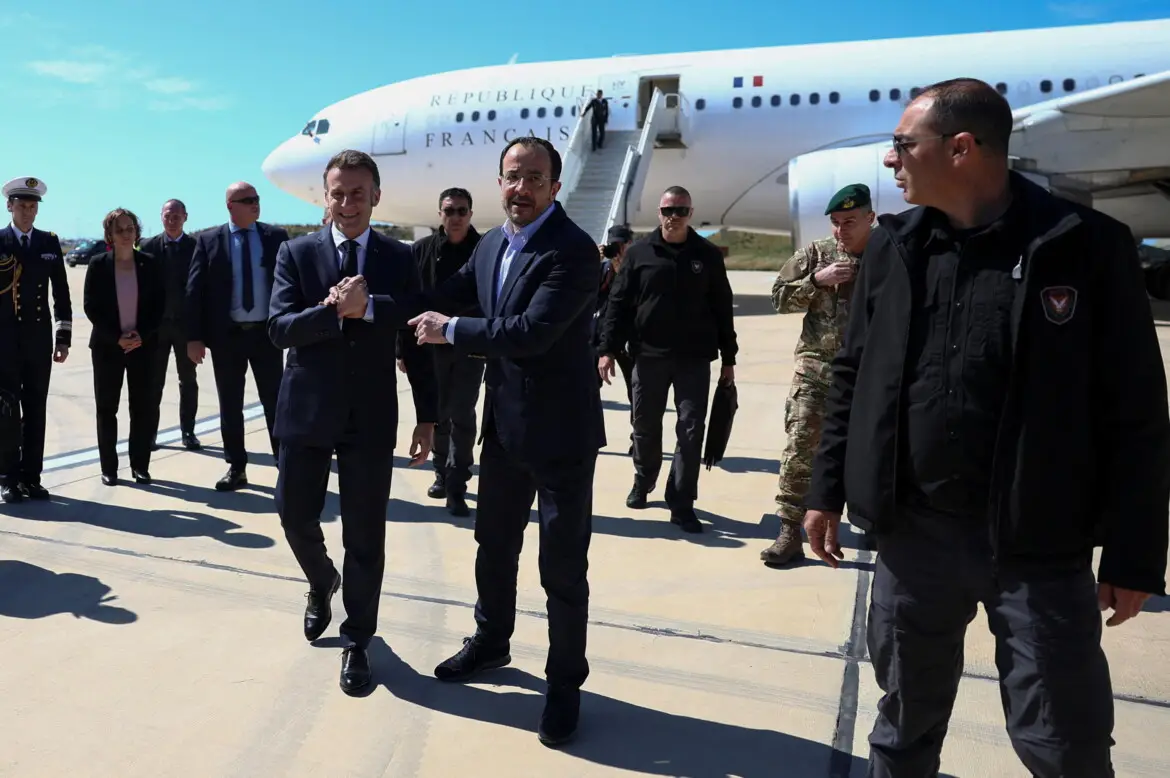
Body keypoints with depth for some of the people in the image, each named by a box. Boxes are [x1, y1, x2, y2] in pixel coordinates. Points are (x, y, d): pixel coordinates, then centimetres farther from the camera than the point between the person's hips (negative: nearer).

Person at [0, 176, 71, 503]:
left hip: (39, 339, 2)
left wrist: (64, 337, 2)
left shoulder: (50, 242, 7)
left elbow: (61, 293, 7)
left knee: (36, 411, 6)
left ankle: (31, 477, 13)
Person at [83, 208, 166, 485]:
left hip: (143, 345, 0)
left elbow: (161, 306, 0)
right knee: (106, 408, 4)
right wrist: (117, 338, -12)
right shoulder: (98, 264, 0)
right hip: (107, 346, 0)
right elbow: (91, 307, -3)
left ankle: (140, 465, 12)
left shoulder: (151, 264, 1)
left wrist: (142, 335, -11)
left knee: (144, 407, 2)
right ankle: (109, 468, 12)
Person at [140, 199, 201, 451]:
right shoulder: (149, 246, 1)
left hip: (186, 323, 0)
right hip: (156, 323, 0)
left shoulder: (196, 246, 0)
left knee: (188, 380, 7)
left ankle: (188, 431, 15)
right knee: (154, 381, 5)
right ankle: (150, 431, 13)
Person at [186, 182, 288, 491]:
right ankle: (236, 468, 21)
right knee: (230, 406, 9)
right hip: (227, 335, 1)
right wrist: (194, 336, -7)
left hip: (267, 333, 0)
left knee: (274, 402, 6)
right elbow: (195, 290, 0)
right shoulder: (208, 240, 2)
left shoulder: (276, 236, 2)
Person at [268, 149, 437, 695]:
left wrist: (427, 417, 0)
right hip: (308, 410, 1)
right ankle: (321, 583, 45)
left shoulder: (400, 259, 3)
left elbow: (414, 341, 2)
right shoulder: (297, 253, 2)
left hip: (371, 416, -1)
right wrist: (335, 309, -25)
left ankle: (357, 641, 21)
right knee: (295, 515, 12)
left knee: (365, 535, 4)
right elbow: (279, 328, -9)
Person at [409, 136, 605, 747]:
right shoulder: (490, 244, 7)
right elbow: (445, 296, 12)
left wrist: (449, 330, -18)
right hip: (503, 423, 7)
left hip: (560, 429, -7)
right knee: (493, 543, 22)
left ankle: (565, 683, 24)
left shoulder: (574, 250, -18)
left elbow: (531, 331, -28)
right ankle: (490, 642, 46)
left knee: (562, 564, 5)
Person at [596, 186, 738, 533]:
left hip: (694, 358, 0)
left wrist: (728, 358, 6)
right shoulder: (640, 252, 2)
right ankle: (643, 480, 36)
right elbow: (618, 303, 2)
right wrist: (608, 349, -5)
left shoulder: (708, 255, 4)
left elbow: (722, 309, 7)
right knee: (645, 426, 11)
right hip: (649, 355, 0)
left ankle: (681, 504, 5)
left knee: (691, 430, -3)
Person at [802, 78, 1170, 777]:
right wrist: (827, 491, 8)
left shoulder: (1089, 246, -8)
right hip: (912, 533, 3)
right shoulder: (894, 248, 4)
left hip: (1041, 546, -3)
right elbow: (853, 378, 9)